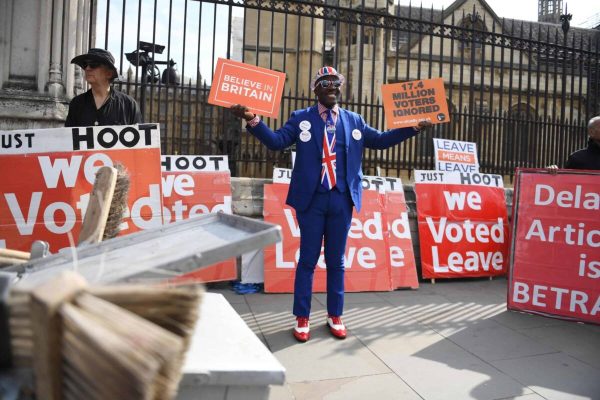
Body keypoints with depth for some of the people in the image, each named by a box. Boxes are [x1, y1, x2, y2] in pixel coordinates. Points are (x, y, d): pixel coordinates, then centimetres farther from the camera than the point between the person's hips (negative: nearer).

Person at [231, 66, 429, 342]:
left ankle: (335, 316, 24)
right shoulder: (300, 118, 5)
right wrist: (252, 120, -20)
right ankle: (302, 318, 16)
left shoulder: (354, 120, 12)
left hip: (342, 200, 2)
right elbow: (276, 141, -6)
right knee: (307, 260, 4)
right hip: (312, 199, -2)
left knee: (336, 261, 11)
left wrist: (413, 127, 6)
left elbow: (380, 140, 14)